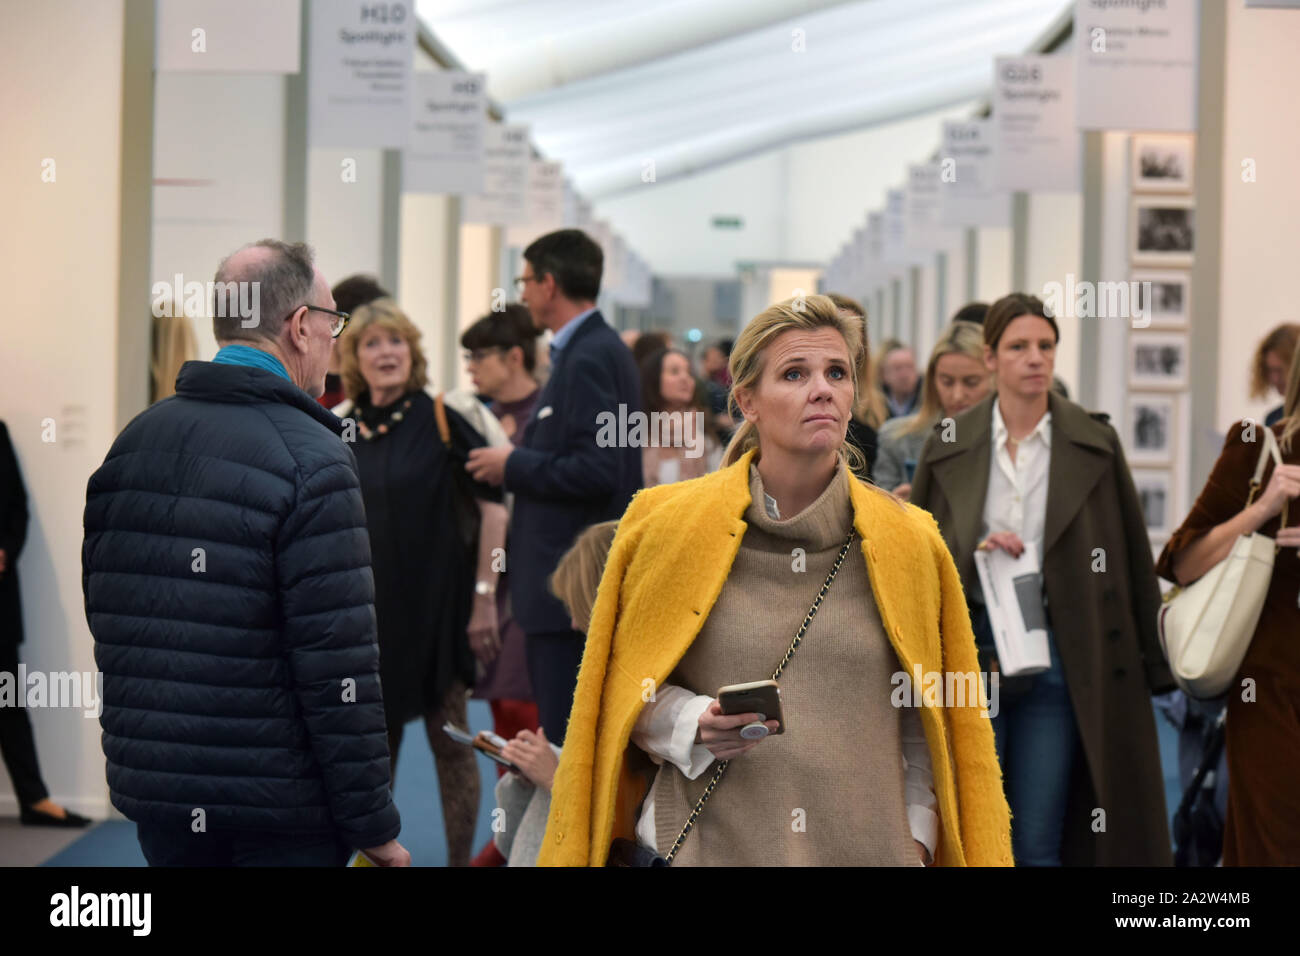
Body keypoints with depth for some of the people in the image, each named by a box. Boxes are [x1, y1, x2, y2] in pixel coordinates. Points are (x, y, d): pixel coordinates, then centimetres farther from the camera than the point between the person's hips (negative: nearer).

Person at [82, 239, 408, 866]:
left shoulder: (128, 444, 7)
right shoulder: (311, 461, -15)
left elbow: (104, 621, 13)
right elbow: (339, 667, -18)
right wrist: (372, 823, -12)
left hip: (155, 802, 6)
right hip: (282, 814, -6)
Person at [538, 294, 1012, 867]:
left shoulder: (908, 544, 3)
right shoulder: (668, 525, -1)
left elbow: (923, 721, 9)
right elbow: (620, 692, 6)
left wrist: (915, 837, -1)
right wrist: (691, 724, -12)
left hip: (870, 846, 1)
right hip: (710, 845, -1)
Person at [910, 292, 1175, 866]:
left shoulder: (1095, 445, 2)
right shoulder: (948, 447, 4)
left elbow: (1131, 557, 3)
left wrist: (1152, 663, 1)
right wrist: (973, 554, -13)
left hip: (1056, 654, -1)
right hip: (967, 651, 1)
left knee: (1040, 840, 3)